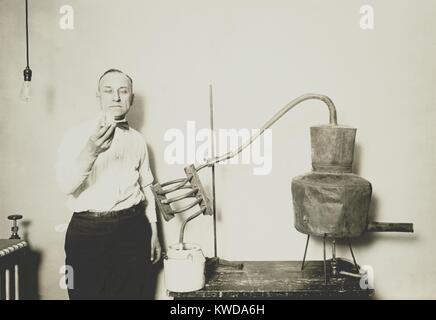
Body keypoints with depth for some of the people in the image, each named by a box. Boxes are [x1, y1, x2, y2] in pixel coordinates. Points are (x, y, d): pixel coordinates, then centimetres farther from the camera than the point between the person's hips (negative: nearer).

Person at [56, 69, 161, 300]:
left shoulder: (137, 140, 10)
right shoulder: (78, 134, -1)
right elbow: (66, 185, -14)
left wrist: (154, 232, 16)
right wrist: (91, 152, -30)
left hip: (133, 230, 3)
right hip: (87, 232, -2)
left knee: (131, 293, 8)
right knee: (86, 293, 3)